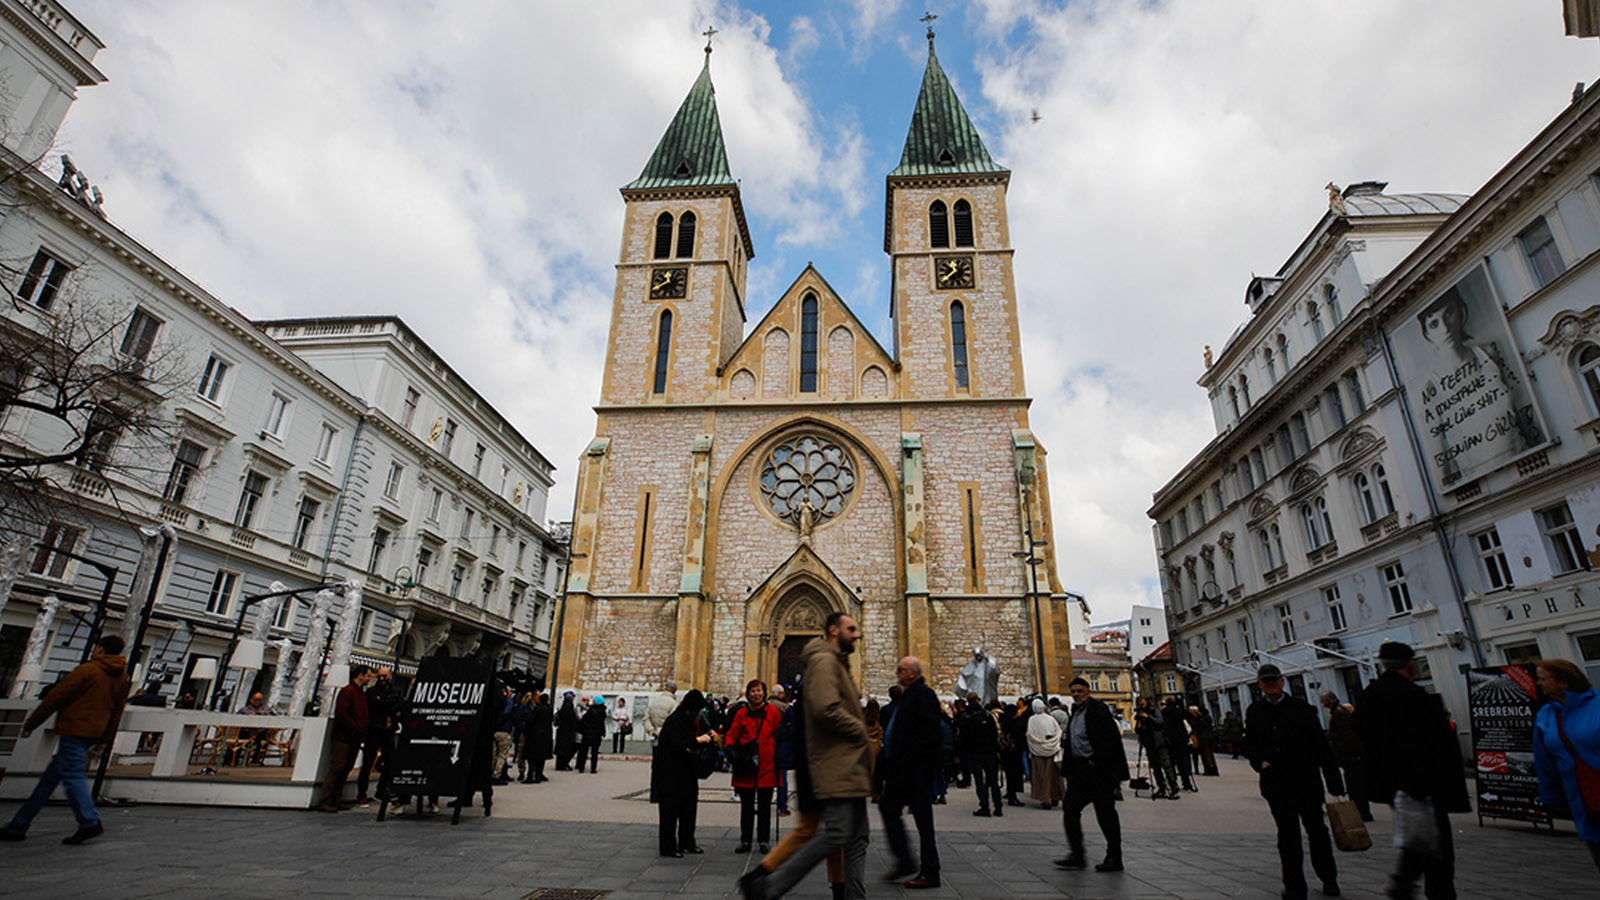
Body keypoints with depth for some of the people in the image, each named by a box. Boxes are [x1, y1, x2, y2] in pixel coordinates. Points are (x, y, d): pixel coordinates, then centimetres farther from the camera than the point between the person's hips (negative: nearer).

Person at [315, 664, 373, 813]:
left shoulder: (362, 694, 19)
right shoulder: (347, 691, -9)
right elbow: (340, 713, -19)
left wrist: (363, 733, 8)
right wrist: (355, 727, -19)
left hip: (355, 738, 8)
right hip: (343, 737, -8)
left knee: (346, 769, 10)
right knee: (336, 768, -9)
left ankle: (336, 799, 16)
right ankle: (324, 802, -4)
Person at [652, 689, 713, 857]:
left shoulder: (692, 720, 10)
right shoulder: (673, 721, -18)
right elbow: (677, 743, -28)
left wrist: (708, 734, 3)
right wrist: (697, 740, -25)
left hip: (686, 771, 9)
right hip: (669, 772, -9)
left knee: (689, 806, 13)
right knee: (670, 809, -2)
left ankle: (686, 843, 26)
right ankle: (667, 847, 8)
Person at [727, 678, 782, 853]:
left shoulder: (773, 712, 1)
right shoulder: (741, 713, 3)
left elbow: (779, 737, 4)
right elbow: (732, 734, 7)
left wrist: (778, 760, -2)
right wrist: (729, 747, -13)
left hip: (766, 765, -1)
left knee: (765, 805, 7)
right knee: (746, 805, 9)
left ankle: (764, 841, 18)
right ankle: (745, 841, 19)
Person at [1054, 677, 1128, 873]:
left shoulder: (1098, 709, -10)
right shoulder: (1075, 712, 16)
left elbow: (1111, 737, -18)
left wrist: (1096, 760, -17)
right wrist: (1070, 770, 14)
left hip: (1099, 769, -8)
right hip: (1081, 769, 8)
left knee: (1105, 812, 0)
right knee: (1069, 808, 3)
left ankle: (1114, 858, 13)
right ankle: (1077, 855, 10)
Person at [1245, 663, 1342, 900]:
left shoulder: (1300, 707, -2)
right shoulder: (1254, 711, 4)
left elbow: (1321, 744, -2)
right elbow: (1250, 744, 10)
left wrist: (1334, 781, -4)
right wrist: (1260, 762, -10)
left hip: (1306, 781, -1)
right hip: (1276, 784, 1)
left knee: (1316, 830, 14)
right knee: (1287, 836, 4)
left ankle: (1328, 878, 34)